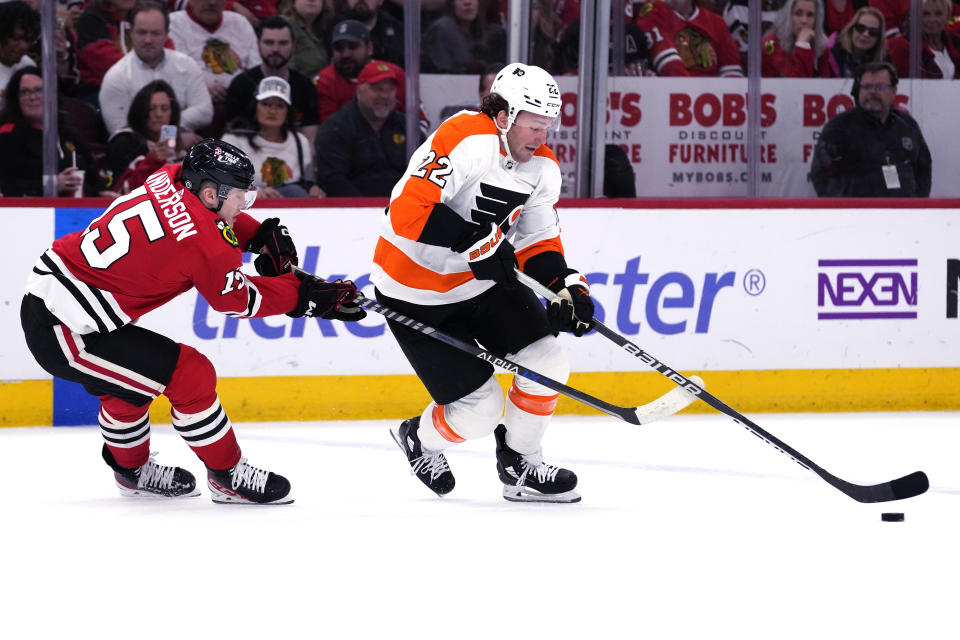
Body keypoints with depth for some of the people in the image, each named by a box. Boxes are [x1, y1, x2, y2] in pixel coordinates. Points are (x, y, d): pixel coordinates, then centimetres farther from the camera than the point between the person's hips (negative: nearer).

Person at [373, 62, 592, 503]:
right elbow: (408, 211, -33)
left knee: (547, 364, -6)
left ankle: (518, 466, 17)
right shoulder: (463, 140, -26)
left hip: (485, 282, 8)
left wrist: (566, 287, -7)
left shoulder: (543, 168, 0)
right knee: (479, 410, -8)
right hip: (416, 292, -7)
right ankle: (418, 438, 26)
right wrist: (476, 241, -35)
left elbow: (538, 241, 10)